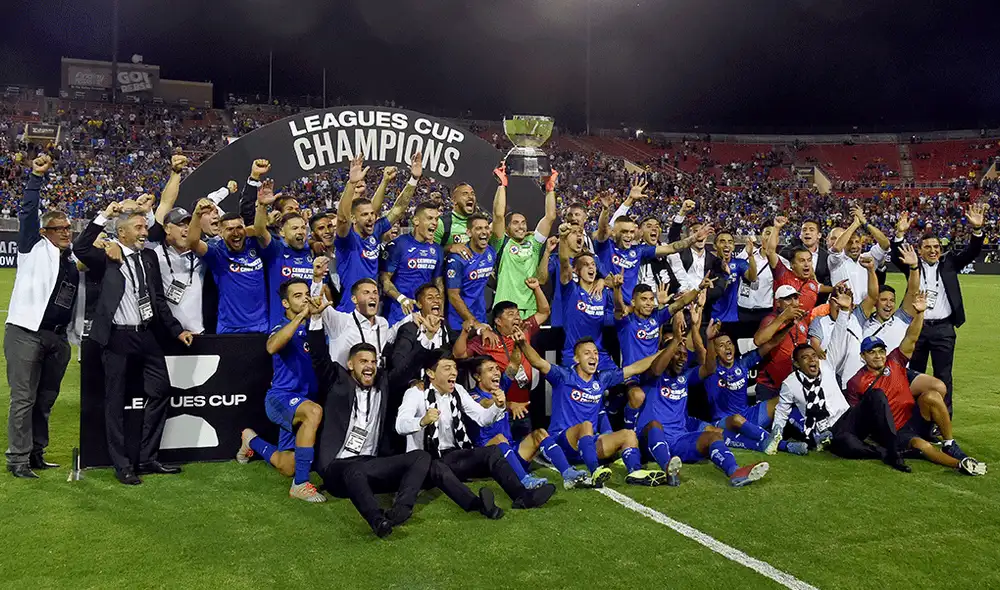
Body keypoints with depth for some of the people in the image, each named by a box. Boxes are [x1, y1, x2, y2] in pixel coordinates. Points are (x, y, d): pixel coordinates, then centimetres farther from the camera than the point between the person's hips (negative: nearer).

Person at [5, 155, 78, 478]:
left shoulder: (72, 264, 17)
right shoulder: (35, 248, 3)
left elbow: (75, 302, 21)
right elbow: (28, 213, -7)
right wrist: (36, 177, -12)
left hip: (57, 337, 6)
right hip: (26, 332, -5)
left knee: (45, 400, 11)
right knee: (23, 399, -4)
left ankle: (36, 454, 22)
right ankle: (17, 458, 3)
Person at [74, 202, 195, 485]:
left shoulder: (149, 257, 9)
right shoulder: (107, 257, -3)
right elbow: (80, 248, -23)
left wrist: (177, 330, 9)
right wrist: (104, 217, -22)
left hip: (146, 334, 5)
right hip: (117, 336, -5)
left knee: (160, 391, 6)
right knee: (115, 400, 4)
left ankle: (147, 458, 18)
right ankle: (122, 465, 15)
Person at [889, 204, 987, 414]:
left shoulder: (949, 263, 8)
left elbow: (971, 253, -2)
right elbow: (896, 257, -10)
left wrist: (977, 229, -19)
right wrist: (900, 234, -25)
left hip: (943, 328, 0)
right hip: (917, 326, 0)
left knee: (943, 375, 3)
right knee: (914, 373, 9)